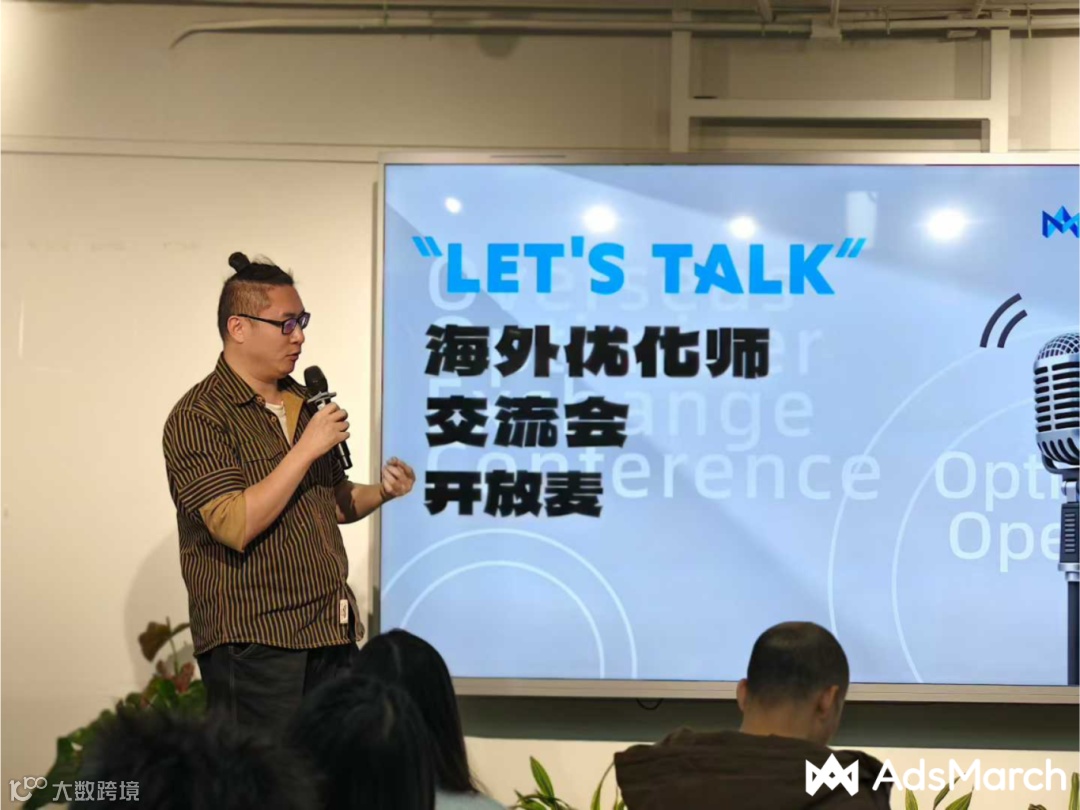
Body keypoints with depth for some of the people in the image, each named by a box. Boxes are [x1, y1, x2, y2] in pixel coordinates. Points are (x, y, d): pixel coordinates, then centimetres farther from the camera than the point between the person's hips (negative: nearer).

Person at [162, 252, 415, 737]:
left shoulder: (302, 403, 16)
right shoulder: (198, 418, -9)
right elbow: (236, 525, -21)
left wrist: (380, 492, 5)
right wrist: (307, 448, -18)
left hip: (330, 637, 7)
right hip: (253, 643, -7)